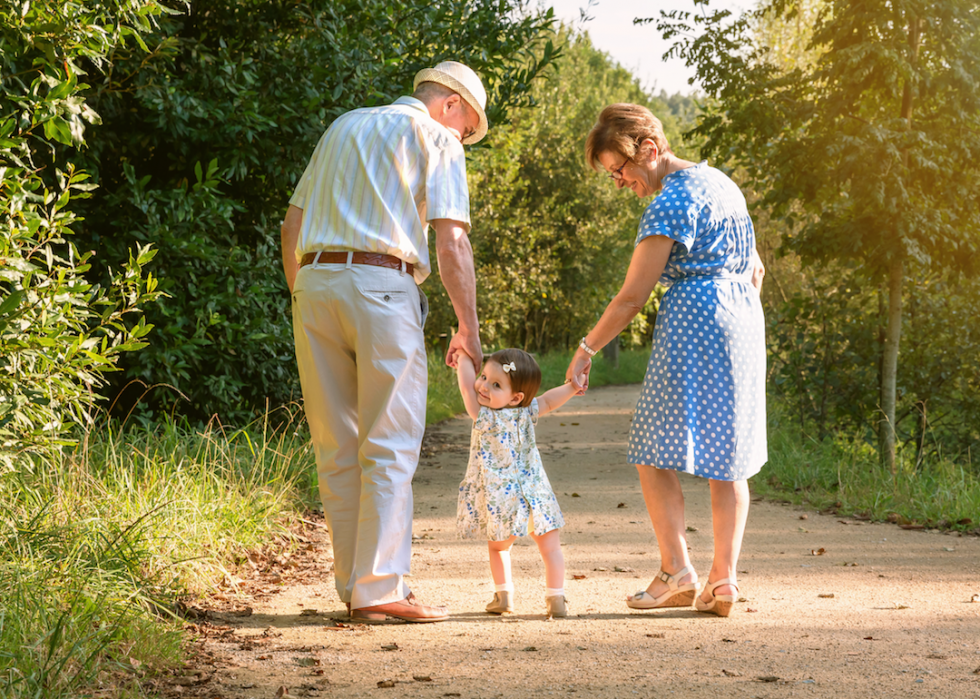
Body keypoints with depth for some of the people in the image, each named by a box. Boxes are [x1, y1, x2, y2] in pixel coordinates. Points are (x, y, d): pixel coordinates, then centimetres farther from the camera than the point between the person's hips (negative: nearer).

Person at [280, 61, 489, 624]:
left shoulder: (343, 128, 26)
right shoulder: (435, 138, 7)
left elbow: (292, 226, 22)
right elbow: (451, 243, -3)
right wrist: (469, 329, 2)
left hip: (313, 280, 6)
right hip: (382, 286, -6)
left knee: (337, 450, 8)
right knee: (390, 446, -3)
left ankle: (354, 586, 10)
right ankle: (380, 588, -7)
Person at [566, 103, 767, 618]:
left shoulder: (670, 201, -11)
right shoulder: (720, 183, 16)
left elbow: (632, 297, -12)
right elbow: (754, 269, 22)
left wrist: (586, 349, -4)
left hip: (692, 323, -9)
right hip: (745, 321, 9)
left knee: (656, 453, -1)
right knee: (728, 458, 7)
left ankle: (677, 571, -9)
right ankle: (724, 580, 4)